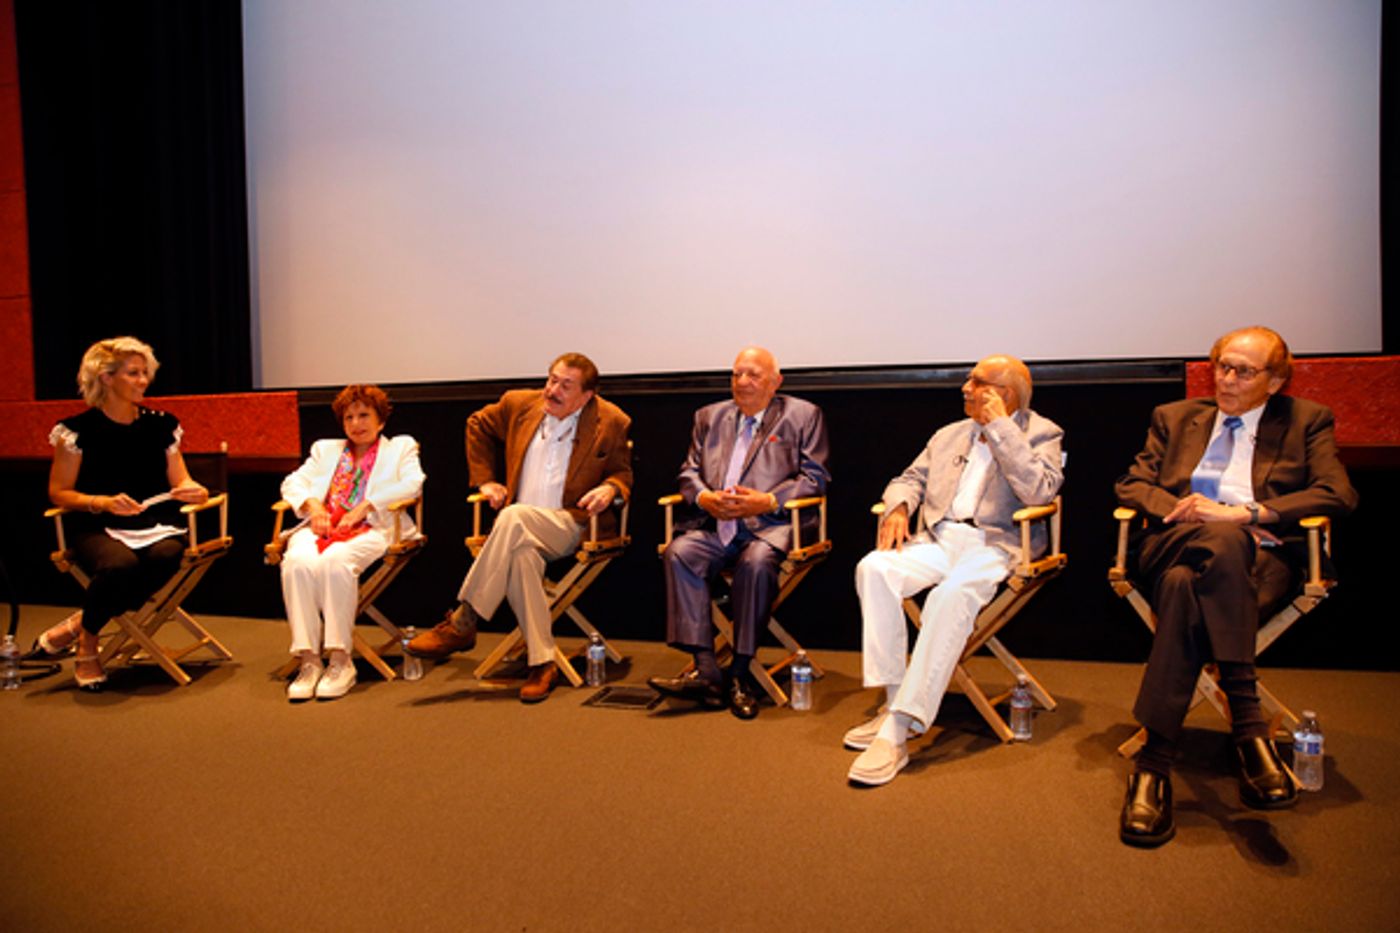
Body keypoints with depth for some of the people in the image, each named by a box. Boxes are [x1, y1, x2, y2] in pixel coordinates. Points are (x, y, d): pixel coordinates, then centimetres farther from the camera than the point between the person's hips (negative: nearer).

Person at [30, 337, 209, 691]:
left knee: (165, 557, -34)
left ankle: (77, 626, -12)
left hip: (155, 526, 3)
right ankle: (87, 645, -5)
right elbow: (59, 493, 3)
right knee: (120, 565, -36)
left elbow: (180, 482, 13)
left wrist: (193, 490, -11)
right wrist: (104, 502, -15)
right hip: (96, 529, -2)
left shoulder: (161, 425, 11)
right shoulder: (78, 430, 1)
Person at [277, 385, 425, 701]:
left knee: (336, 560, -37)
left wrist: (365, 506, -9)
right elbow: (293, 483, 22)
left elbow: (412, 484, 2)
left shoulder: (400, 447, 22)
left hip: (370, 530, -3)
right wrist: (312, 504, -1)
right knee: (297, 562, -32)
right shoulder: (325, 450, 33)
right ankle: (308, 660, -30)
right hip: (321, 528, 4)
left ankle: (341, 660, -31)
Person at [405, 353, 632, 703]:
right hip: (518, 528, 3)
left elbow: (623, 472, 12)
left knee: (515, 517, -36)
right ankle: (542, 663, -29)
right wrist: (484, 479, 17)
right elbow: (478, 426, 26)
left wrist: (610, 488, -12)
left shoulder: (612, 423, 3)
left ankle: (462, 623, -26)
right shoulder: (519, 404, 10)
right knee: (522, 553, -36)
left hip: (570, 524, -3)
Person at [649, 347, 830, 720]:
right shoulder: (710, 417, 22)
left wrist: (767, 501, -13)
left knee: (756, 562, -35)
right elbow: (689, 471, 17)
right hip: (715, 524, 4)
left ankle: (739, 673, -21)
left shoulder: (803, 416, 10)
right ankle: (706, 670, -24)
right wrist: (704, 497, -6)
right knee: (678, 552, -25)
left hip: (770, 524, -3)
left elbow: (814, 477, 1)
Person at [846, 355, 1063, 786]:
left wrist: (1000, 426, -7)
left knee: (952, 594, -37)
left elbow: (1039, 492, -10)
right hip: (937, 539, 5)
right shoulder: (950, 434, 24)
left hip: (994, 544, -5)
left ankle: (897, 730, -34)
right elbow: (910, 479, 22)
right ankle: (895, 702, -20)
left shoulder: (1041, 434, 8)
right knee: (874, 568, -26)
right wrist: (898, 507, -2)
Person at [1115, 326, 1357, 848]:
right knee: (1223, 543, -37)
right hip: (1174, 546, 2)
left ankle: (1155, 763, -39)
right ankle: (1249, 727, -38)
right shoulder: (1175, 418, 23)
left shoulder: (1306, 422, 17)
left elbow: (1338, 495, 1)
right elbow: (1131, 485, 13)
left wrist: (1243, 513, -13)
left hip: (1260, 558, -1)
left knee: (1185, 585, -37)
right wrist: (1181, 509, -8)